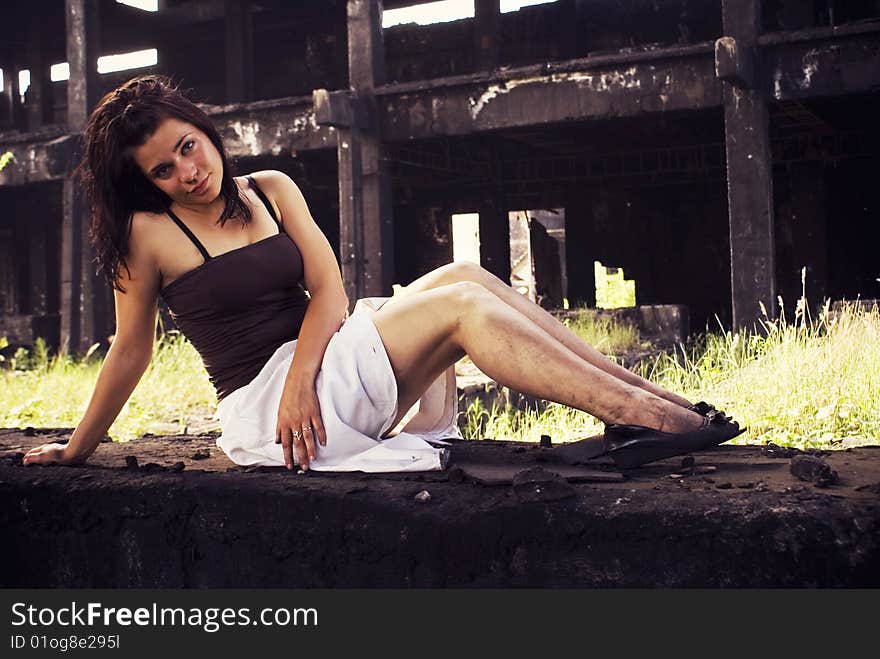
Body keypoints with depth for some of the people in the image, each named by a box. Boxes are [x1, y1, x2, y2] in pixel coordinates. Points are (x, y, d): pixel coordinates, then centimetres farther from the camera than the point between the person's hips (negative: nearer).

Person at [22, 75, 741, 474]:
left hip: (318, 372, 6)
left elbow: (328, 289, 1)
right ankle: (647, 415, -25)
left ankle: (643, 390, -14)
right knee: (461, 306, -19)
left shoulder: (271, 191, 10)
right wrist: (76, 448, 9)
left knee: (462, 277, -12)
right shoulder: (149, 234, -5)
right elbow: (131, 350, 3)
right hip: (264, 405, -6)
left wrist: (301, 376, -16)